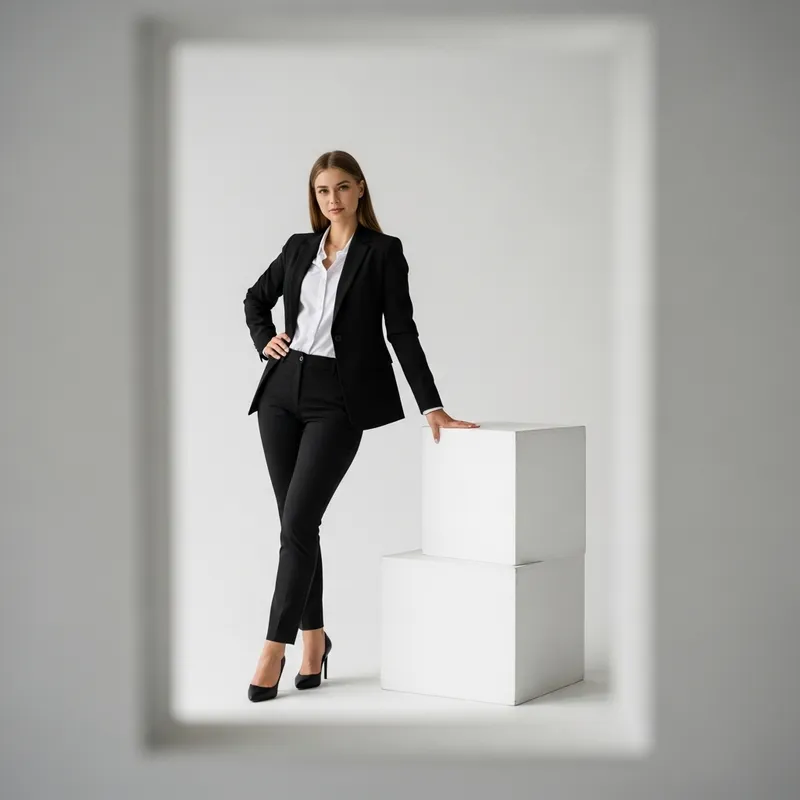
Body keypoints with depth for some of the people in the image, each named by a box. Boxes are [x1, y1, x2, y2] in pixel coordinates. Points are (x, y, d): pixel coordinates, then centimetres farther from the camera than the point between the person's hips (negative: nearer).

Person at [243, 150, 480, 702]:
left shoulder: (383, 252, -1)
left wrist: (433, 408, -9)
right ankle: (313, 637, 20)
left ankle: (275, 647, -4)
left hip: (339, 399, -5)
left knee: (298, 520, -12)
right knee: (296, 521, 7)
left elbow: (402, 332, -4)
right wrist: (264, 341, 8)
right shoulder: (298, 247, 11)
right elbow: (256, 298, 27)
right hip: (283, 392, 5)